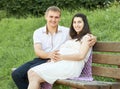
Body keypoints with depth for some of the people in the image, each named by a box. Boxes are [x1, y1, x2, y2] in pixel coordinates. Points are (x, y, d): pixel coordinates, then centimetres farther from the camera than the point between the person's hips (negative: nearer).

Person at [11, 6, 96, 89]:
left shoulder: (67, 31, 6)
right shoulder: (38, 32, 9)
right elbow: (37, 51, -6)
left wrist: (93, 38, -18)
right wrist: (48, 55, -29)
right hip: (40, 59, 3)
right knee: (16, 74, -20)